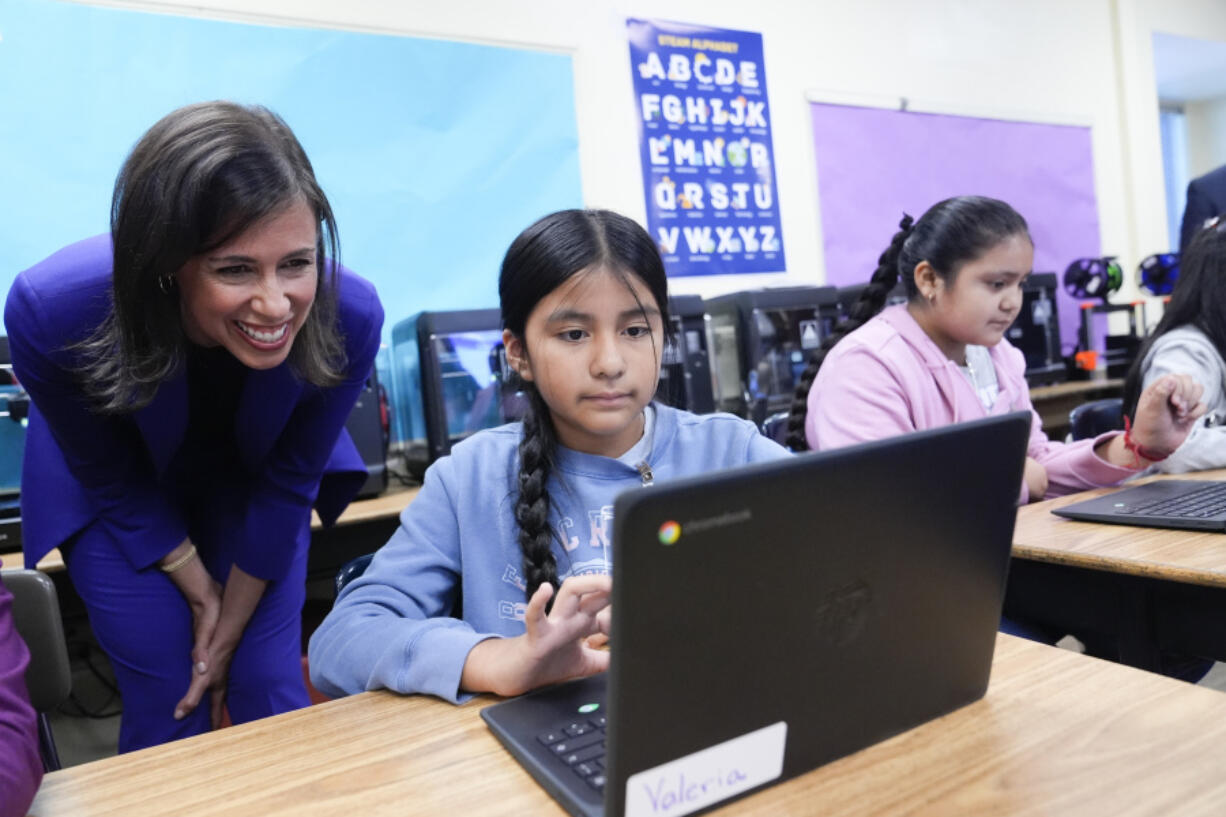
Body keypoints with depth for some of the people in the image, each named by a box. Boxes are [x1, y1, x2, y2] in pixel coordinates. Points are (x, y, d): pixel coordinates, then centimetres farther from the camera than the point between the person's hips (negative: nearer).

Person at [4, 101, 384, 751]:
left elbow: (287, 482, -16)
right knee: (171, 709, -2)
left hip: (251, 478, 1)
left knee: (270, 692, -1)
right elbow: (112, 480, -15)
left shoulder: (349, 317, -34)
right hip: (120, 494, 0)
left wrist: (235, 621, -7)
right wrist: (199, 589, -9)